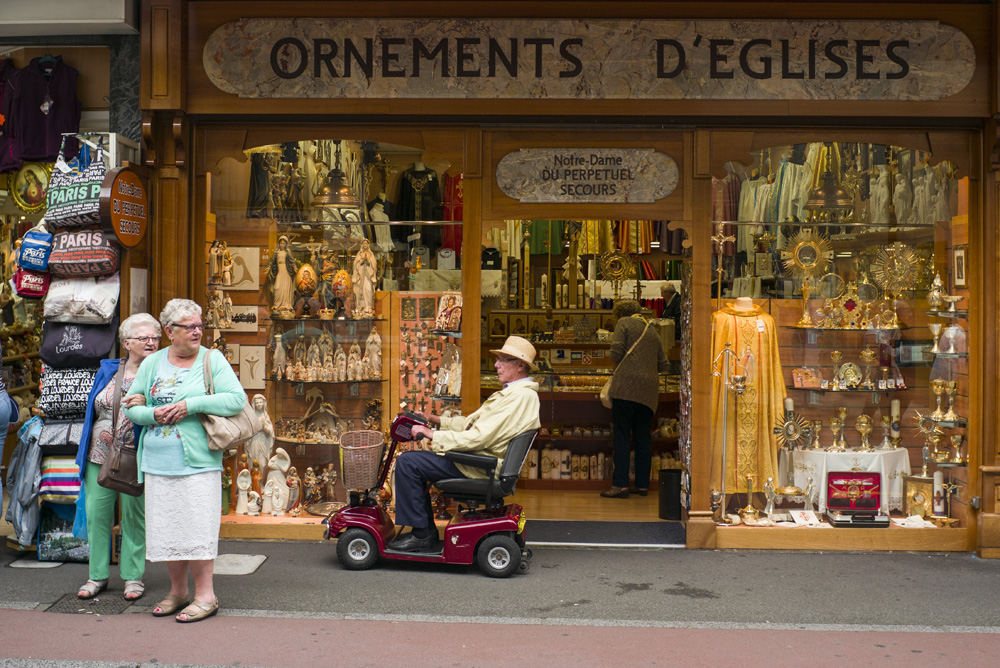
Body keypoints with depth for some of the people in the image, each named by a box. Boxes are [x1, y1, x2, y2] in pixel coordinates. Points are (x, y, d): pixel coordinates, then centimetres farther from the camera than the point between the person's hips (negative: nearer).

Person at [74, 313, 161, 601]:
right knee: (97, 515, 7)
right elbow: (93, 409, 16)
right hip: (99, 457, 4)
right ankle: (97, 576, 20)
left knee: (134, 517, 4)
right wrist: (103, 434, 6)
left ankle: (133, 577, 16)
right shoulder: (108, 370, 9)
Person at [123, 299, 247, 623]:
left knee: (197, 528, -5)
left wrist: (190, 405, -16)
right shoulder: (152, 363, 12)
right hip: (158, 463, 4)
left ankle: (205, 595, 6)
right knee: (167, 529, 10)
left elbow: (237, 399, -11)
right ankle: (178, 592, 24)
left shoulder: (213, 360, 1)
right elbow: (131, 405, 12)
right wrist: (154, 414, -10)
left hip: (198, 461, -4)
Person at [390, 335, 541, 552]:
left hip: (479, 468, -11)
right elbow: (472, 424, 21)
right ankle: (428, 531, 15)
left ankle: (420, 534, -4)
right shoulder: (513, 391, 15)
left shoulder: (521, 396, -20)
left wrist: (432, 434, -19)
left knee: (407, 463, -14)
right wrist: (436, 420, 12)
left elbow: (478, 437, -26)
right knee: (412, 459, 15)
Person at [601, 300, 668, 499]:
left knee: (622, 436, -5)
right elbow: (663, 365, 21)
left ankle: (620, 484, -9)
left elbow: (616, 350, -6)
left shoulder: (624, 323, 6)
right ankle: (642, 484, 12)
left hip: (627, 386, -5)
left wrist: (620, 369, 11)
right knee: (643, 437, 10)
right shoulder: (652, 331, 22)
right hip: (649, 391, 6)